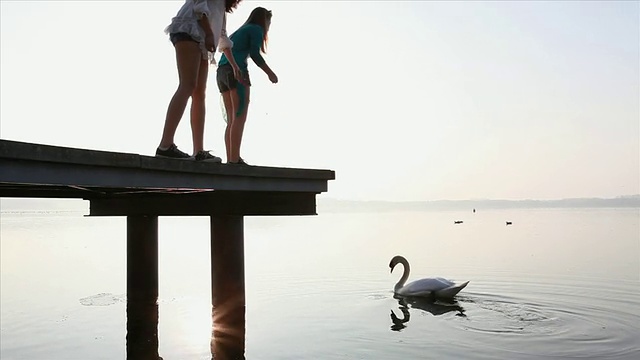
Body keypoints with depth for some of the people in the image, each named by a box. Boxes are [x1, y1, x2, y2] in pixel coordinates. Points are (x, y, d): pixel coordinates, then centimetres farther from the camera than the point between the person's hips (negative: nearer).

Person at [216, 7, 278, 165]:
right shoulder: (256, 29, 7)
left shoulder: (239, 31, 31)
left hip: (222, 72, 8)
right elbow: (255, 54, -8)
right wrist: (270, 73, -2)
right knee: (239, 117, -15)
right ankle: (234, 159, -24)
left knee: (232, 120, 3)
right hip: (236, 72, -8)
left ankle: (230, 159, -6)